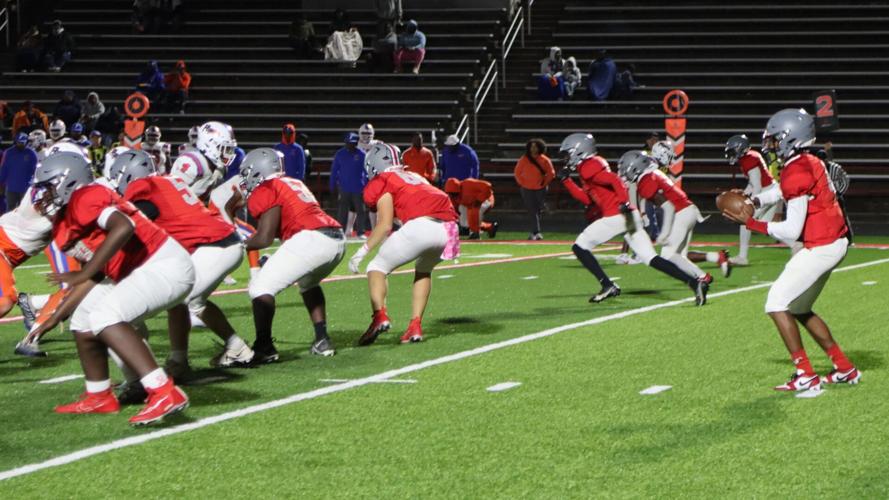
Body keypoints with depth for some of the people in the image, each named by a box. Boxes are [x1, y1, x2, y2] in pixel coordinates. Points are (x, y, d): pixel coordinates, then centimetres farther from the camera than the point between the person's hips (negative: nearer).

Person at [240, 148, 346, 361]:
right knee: (308, 283, 35)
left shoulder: (264, 191, 2)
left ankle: (264, 348, -8)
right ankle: (322, 340, 29)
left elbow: (265, 238, -5)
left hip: (310, 240, -9)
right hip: (338, 239, 9)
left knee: (260, 288, -2)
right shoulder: (294, 183, 27)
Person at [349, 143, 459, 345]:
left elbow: (385, 225, 1)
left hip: (421, 225, -6)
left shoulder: (381, 182, 12)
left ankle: (380, 315, -12)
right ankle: (416, 325, 19)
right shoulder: (414, 176, 33)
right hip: (449, 228, 6)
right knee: (423, 270, 32)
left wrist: (362, 252, 6)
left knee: (378, 267, 12)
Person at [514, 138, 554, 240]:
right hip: (527, 189, -1)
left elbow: (551, 173, 3)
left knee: (538, 210, 5)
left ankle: (534, 232, 18)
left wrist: (544, 183, -3)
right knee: (532, 211, -8)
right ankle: (536, 233, -12)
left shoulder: (545, 160, -5)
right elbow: (517, 173, 6)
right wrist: (522, 184, 0)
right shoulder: (524, 160, -5)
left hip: (540, 189, 1)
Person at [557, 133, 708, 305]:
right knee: (650, 258, 4)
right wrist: (566, 180, 26)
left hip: (616, 217, -9)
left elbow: (614, 180, -19)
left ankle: (608, 286, -2)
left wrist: (624, 204, -25)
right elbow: (587, 199, 27)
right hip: (625, 216, 9)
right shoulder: (592, 165, 23)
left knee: (579, 247, 3)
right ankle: (694, 283, -5)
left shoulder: (588, 168, -6)